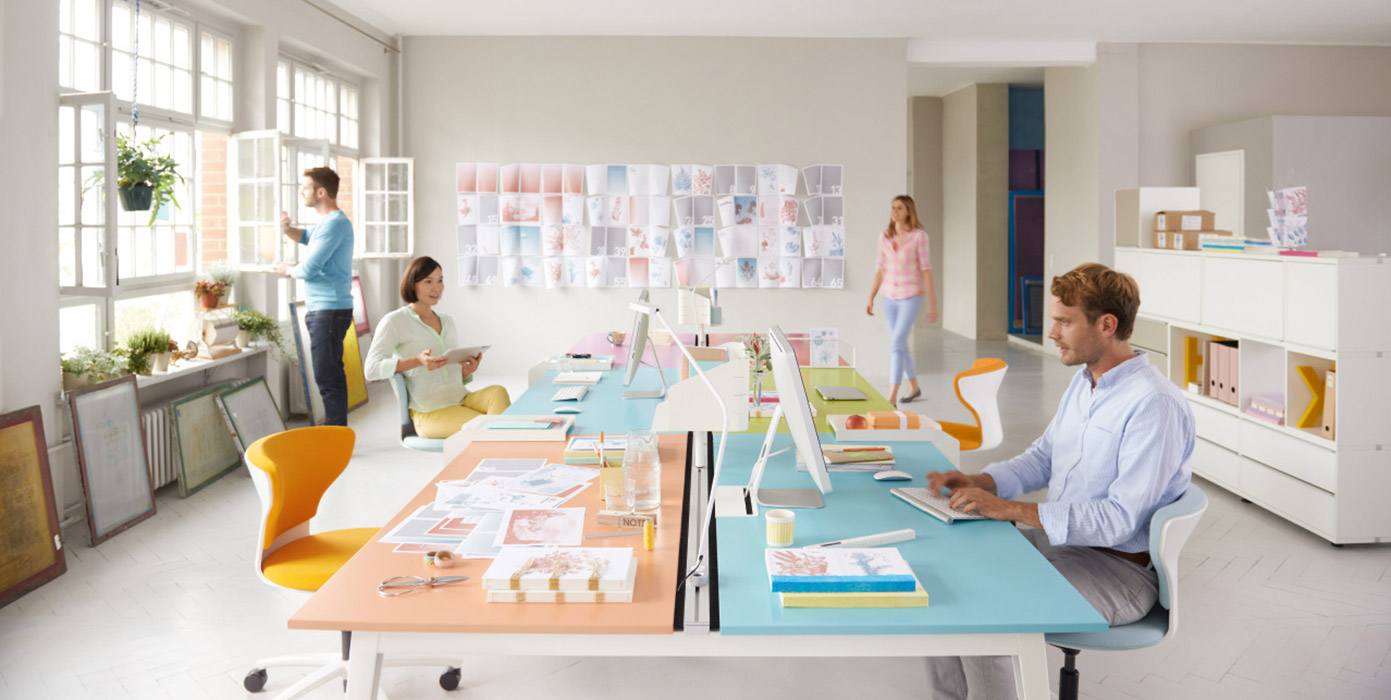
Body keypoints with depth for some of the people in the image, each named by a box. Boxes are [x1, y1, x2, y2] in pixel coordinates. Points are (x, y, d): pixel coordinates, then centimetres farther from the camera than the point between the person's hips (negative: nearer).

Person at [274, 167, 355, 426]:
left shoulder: (335, 224, -17)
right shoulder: (328, 221, 17)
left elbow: (309, 269, -20)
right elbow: (306, 237, 35)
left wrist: (288, 270, 2)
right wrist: (286, 228, 12)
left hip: (330, 311, -11)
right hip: (323, 310, 11)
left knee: (328, 376, -10)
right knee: (331, 375, 15)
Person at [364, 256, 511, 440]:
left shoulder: (447, 322, 20)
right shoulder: (394, 322, 0)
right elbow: (371, 368, -12)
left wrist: (469, 370, -2)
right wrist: (418, 361, -25)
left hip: (462, 399, 6)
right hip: (430, 412, -6)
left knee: (498, 392, -29)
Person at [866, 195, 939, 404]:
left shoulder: (919, 235, -7)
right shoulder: (885, 237, 6)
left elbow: (926, 269, -7)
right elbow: (880, 269, 10)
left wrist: (932, 303, -8)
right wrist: (871, 298, 7)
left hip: (911, 297, -5)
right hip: (890, 297, 5)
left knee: (896, 344, -15)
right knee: (900, 345, 14)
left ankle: (892, 397, -15)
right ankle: (914, 387, 32)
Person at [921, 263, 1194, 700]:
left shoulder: (1156, 405, -21)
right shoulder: (1084, 382, 9)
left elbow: (1120, 520, -26)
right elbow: (1042, 458, 18)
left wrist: (1013, 510, -26)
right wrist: (978, 483, 0)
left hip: (1121, 567, -9)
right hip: (1056, 539, 9)